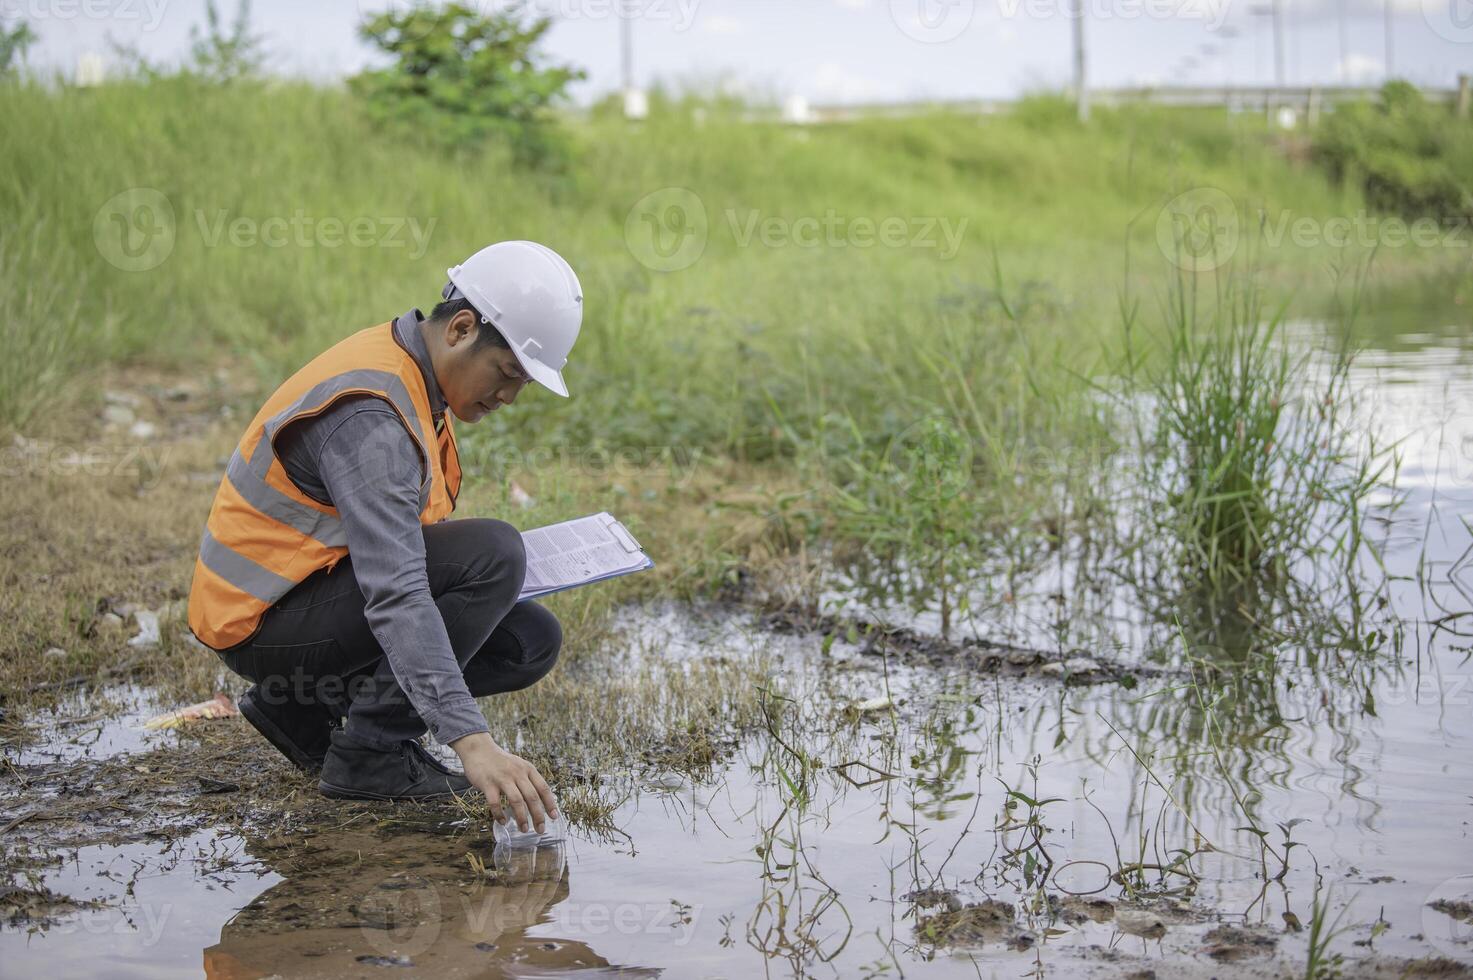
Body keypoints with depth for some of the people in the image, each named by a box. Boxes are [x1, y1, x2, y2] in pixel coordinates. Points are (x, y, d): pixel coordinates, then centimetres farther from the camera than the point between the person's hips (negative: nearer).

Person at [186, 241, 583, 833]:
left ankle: (307, 701, 9)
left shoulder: (403, 367, 4)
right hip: (264, 620, -10)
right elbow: (394, 597, -37)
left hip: (320, 582, 10)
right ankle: (369, 753, -14)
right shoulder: (371, 415, -27)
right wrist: (471, 741, -43)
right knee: (494, 555, -24)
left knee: (533, 642, 4)